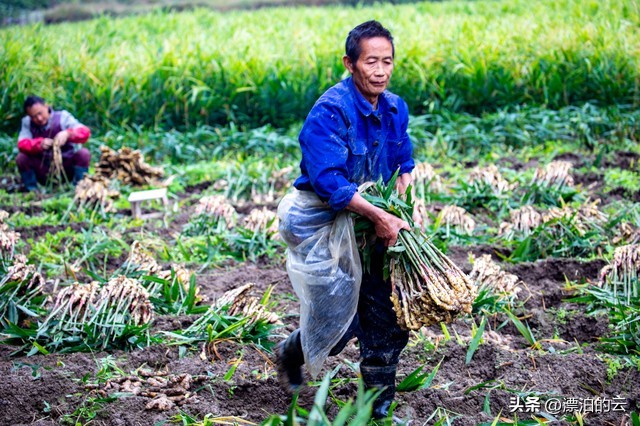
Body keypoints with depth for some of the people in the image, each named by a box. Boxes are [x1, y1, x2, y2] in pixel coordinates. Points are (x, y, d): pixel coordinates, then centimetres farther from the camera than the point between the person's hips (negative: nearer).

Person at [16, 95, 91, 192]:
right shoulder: (27, 122, -4)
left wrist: (67, 134, -46)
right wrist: (39, 144, -40)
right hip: (45, 173, 1)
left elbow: (85, 132, -24)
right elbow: (22, 144, -19)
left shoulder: (62, 117, -10)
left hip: (67, 168, -1)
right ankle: (32, 191, -4)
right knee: (21, 158, -21)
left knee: (84, 154, -27)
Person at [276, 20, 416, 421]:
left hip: (372, 224, 7)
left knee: (385, 312, 5)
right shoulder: (330, 111, -23)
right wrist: (379, 215, -32)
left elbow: (404, 166, 15)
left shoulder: (395, 108, 1)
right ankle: (290, 354, 32)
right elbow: (328, 180, -30)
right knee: (340, 320, -1)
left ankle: (379, 406, 21)